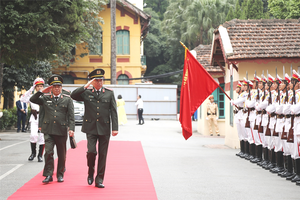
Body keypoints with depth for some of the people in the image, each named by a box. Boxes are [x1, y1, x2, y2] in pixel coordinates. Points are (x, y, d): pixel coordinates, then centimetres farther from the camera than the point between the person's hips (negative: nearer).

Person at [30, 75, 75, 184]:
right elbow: (32, 99, 5)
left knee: (62, 154, 8)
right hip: (49, 131, 0)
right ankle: (48, 175, -5)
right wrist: (42, 91, -3)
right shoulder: (45, 98, 9)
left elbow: (71, 116, 0)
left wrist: (71, 128, -12)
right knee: (48, 152, -10)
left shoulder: (67, 99, 5)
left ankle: (60, 175, 21)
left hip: (61, 131, 0)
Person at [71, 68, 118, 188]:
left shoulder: (109, 93, 6)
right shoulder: (86, 93, 5)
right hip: (91, 128, -1)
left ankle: (99, 179, 12)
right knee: (91, 151, -11)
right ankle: (90, 173, 16)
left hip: (104, 128, 1)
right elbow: (73, 95, -9)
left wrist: (115, 128, -2)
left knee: (102, 154, 3)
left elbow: (113, 111, 4)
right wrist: (86, 86, -13)